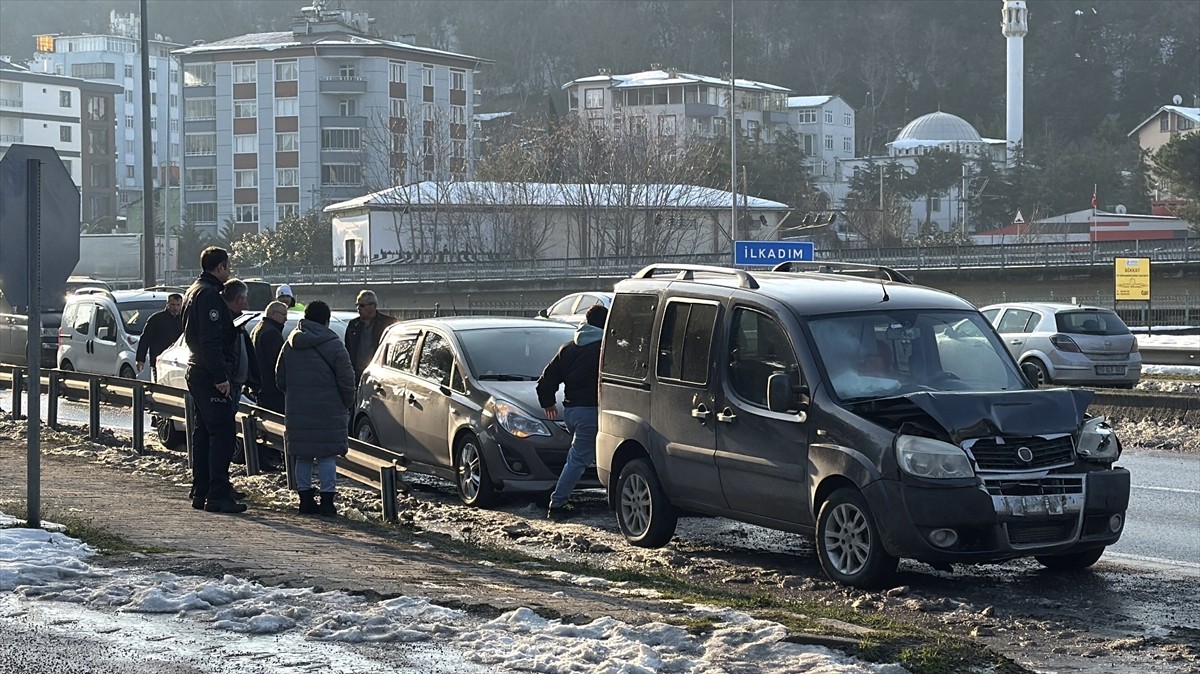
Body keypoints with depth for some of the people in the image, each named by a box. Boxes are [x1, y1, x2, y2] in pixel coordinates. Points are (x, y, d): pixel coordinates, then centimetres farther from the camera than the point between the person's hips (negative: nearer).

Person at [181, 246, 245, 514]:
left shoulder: (193, 292, 19)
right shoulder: (209, 294, -14)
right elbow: (211, 341, -22)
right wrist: (221, 377, -23)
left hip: (196, 370, 11)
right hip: (211, 375, -11)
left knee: (203, 432, 14)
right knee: (222, 433, -11)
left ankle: (200, 492, 17)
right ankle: (218, 495, -15)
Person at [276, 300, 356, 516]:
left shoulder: (290, 344, 8)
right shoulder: (333, 345, -7)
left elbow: (280, 380, 13)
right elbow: (346, 380, -7)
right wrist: (347, 404, 7)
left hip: (297, 411, 4)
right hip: (328, 410, -4)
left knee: (302, 457, 10)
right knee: (327, 456, 1)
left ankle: (305, 499, 11)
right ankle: (326, 500, -2)